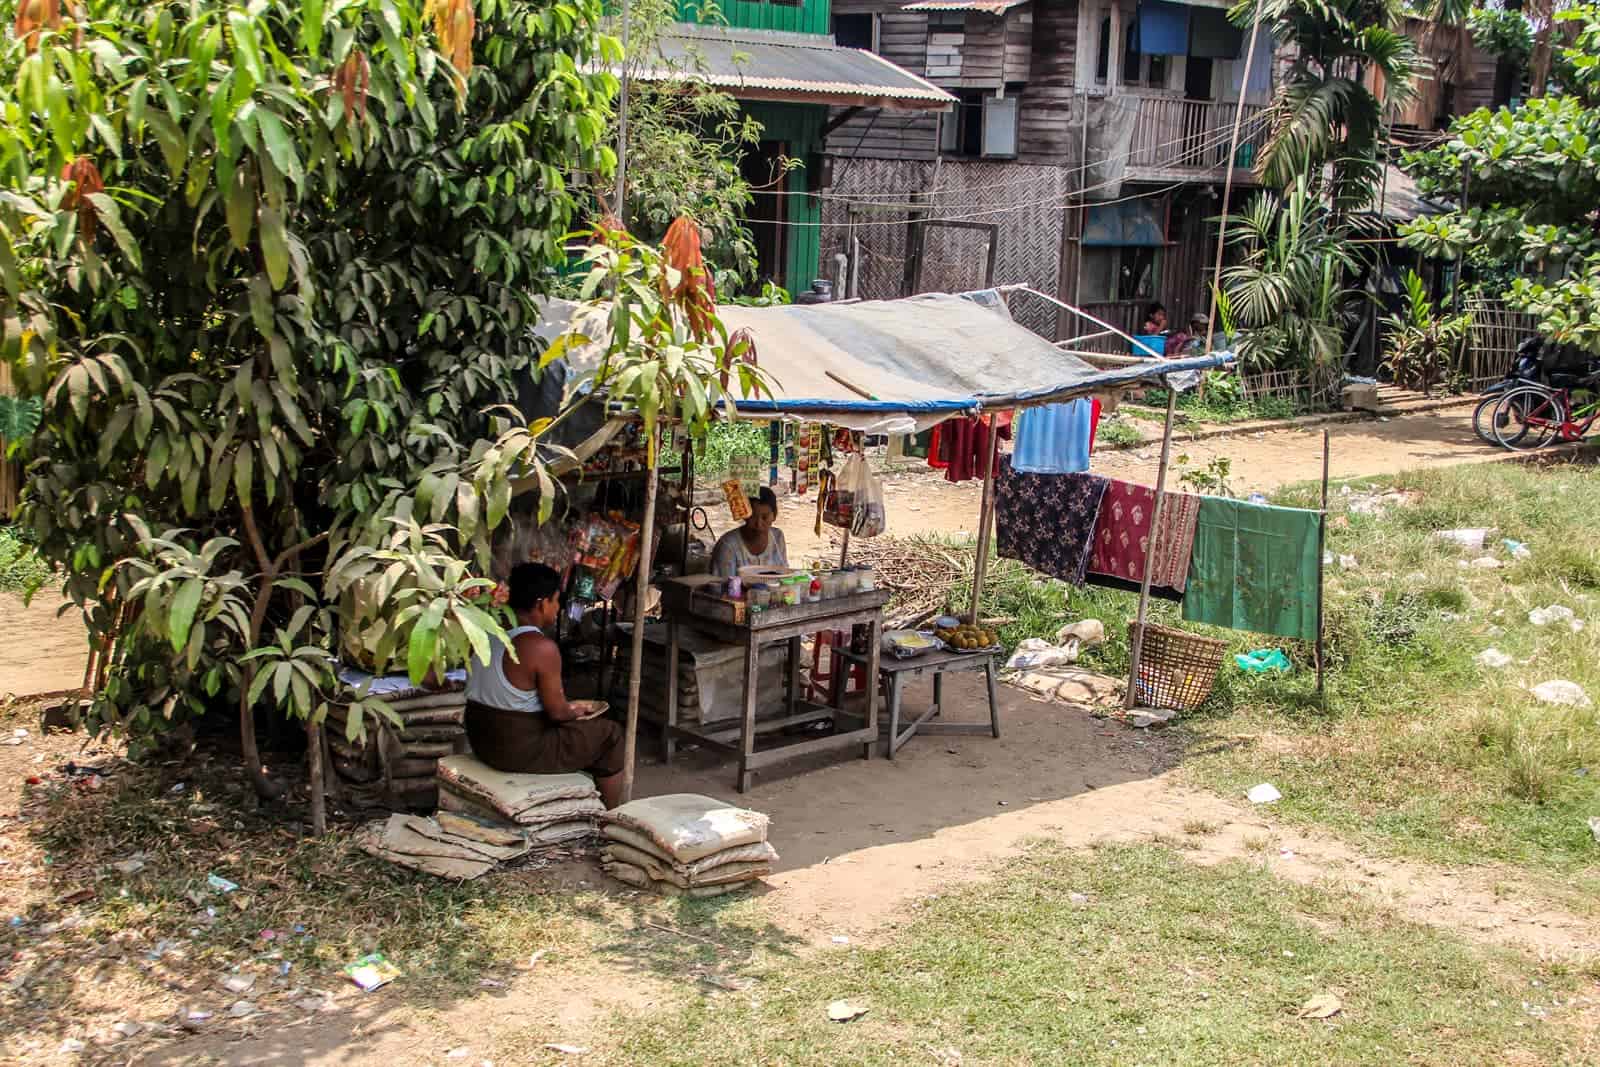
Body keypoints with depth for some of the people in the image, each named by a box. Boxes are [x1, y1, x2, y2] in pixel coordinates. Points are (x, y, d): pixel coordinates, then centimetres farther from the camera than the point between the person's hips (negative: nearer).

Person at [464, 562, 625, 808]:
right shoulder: (541, 647, -22)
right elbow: (557, 712, -16)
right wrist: (576, 711, 7)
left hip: (482, 741, 9)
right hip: (522, 751, -8)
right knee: (609, 735, 9)